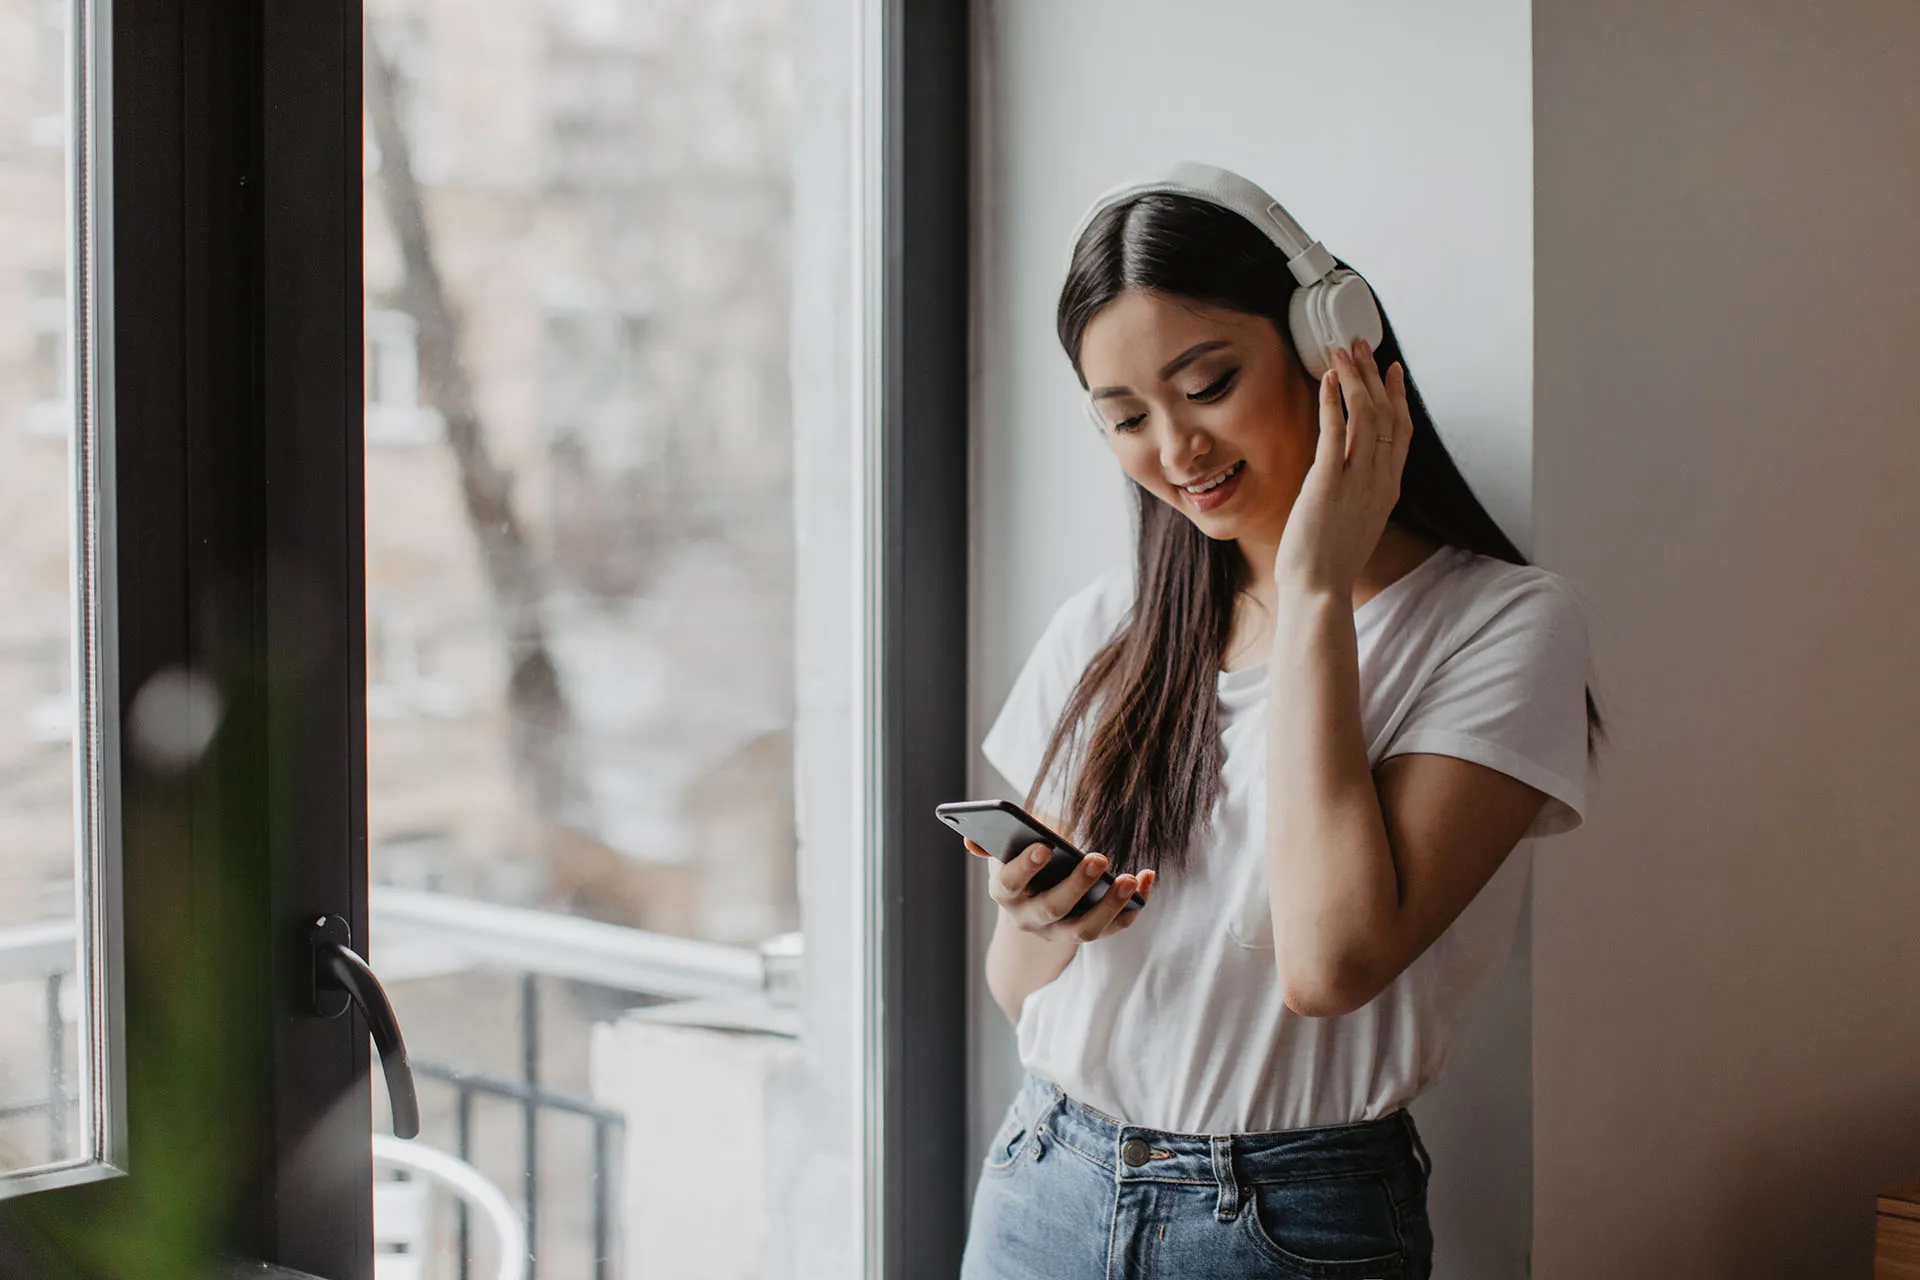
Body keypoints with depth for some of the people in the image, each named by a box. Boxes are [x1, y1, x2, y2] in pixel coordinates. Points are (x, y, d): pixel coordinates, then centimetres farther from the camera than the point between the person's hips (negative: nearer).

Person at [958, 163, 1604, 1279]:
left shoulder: (1503, 624, -11)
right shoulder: (1106, 630, 4)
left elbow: (1330, 961, -23)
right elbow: (1016, 984, 9)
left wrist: (1317, 590, -18)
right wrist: (1046, 922, -14)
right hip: (1044, 1187, 4)